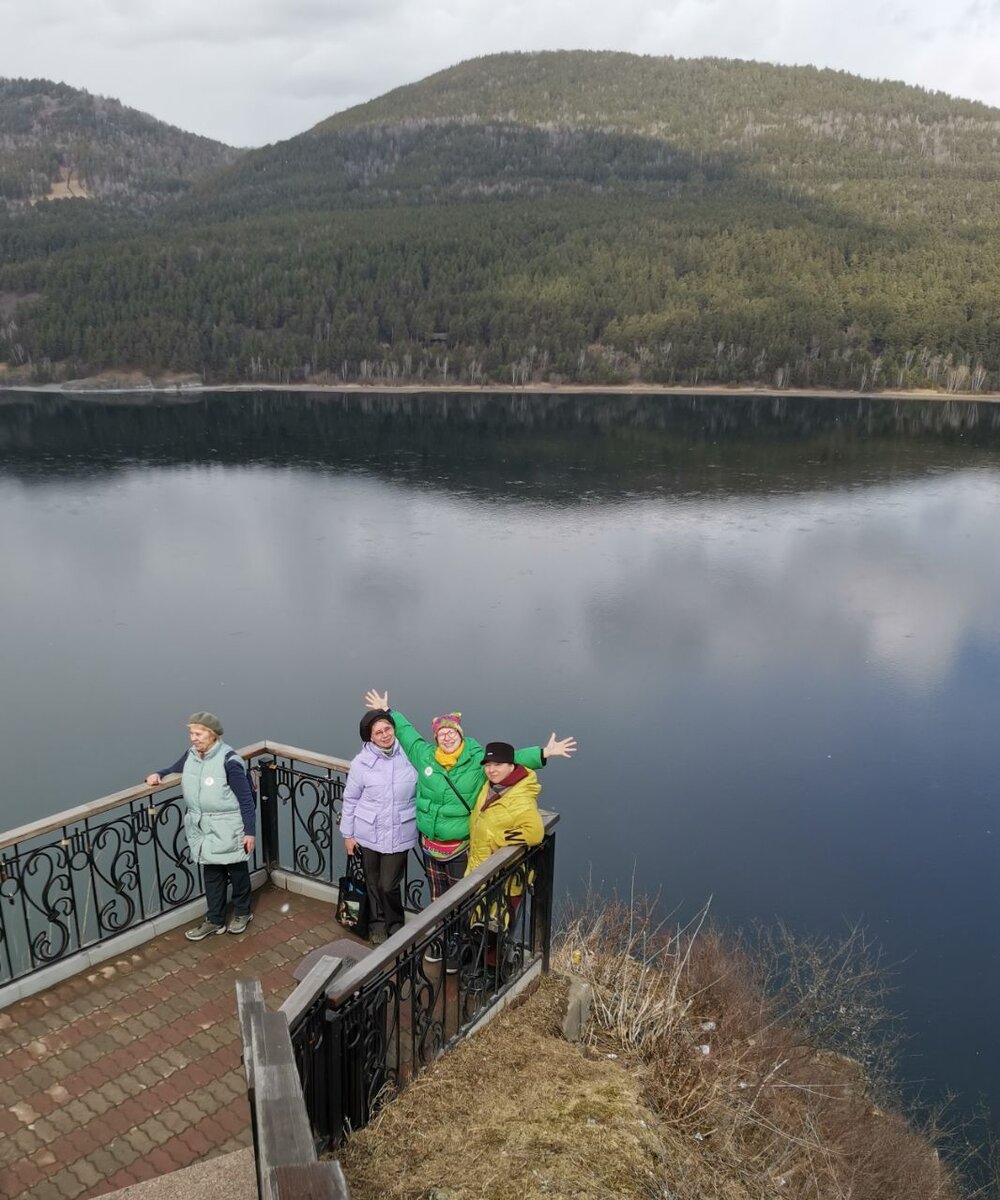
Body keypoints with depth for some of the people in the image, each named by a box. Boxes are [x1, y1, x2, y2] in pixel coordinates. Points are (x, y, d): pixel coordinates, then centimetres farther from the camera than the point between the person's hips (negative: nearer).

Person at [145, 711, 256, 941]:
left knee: (237, 871, 13)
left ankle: (242, 913, 33)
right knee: (212, 875, 16)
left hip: (228, 828, -6)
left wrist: (250, 831, -16)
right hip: (203, 828, 6)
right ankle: (215, 920, 30)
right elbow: (173, 770, 20)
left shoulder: (229, 760, -22)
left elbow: (246, 799, -17)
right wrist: (158, 775, -4)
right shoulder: (190, 756, -2)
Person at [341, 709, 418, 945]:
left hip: (399, 834, -1)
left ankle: (395, 925, 27)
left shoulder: (409, 755, -11)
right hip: (368, 834, 1)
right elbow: (350, 799, -1)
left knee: (388, 885, 1)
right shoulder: (361, 762, -11)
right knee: (373, 883, 16)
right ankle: (378, 923, 40)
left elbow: (422, 791, 1)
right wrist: (347, 833, 2)